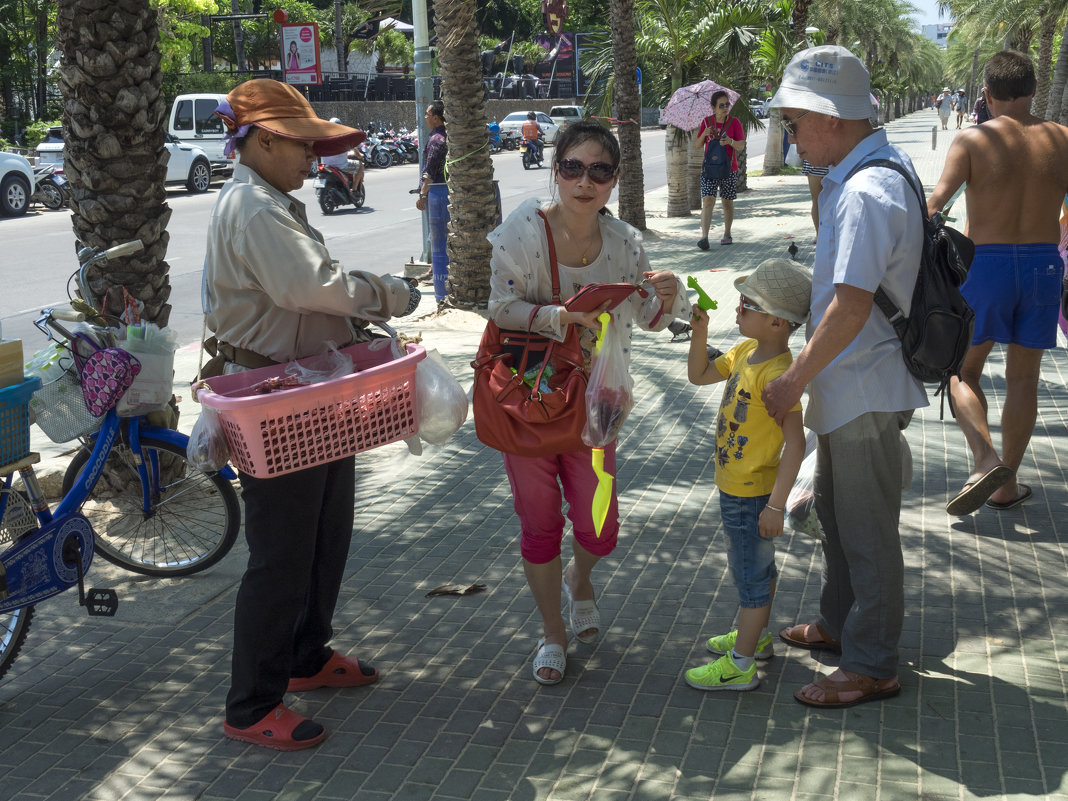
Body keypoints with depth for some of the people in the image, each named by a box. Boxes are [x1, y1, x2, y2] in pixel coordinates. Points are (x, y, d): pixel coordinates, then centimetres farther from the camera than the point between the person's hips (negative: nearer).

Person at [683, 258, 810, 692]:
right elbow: (699, 375, 15)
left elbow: (795, 443, -29)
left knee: (751, 574, 3)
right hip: (735, 486, 9)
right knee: (757, 566, 24)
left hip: (750, 493, -9)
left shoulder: (779, 373, -27)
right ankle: (755, 637, 42)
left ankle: (740, 665, 15)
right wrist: (700, 330, -1)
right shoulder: (745, 352, 2)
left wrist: (776, 504, -29)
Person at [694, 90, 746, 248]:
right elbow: (697, 145, 7)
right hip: (709, 168, 0)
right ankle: (704, 236, -19)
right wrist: (704, 134, -13)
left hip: (729, 169, 0)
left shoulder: (734, 122, -1)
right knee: (707, 201, -12)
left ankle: (727, 234, 25)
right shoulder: (706, 122, 4)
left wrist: (731, 142, -25)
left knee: (728, 202, 10)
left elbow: (741, 146, -5)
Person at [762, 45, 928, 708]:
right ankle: (840, 624, 43)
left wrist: (794, 380, -21)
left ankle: (872, 667, 18)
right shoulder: (877, 166, 8)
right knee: (836, 512, 24)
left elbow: (850, 307, -30)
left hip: (866, 390, -10)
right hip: (848, 386, 10)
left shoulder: (867, 193, -26)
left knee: (867, 530, 3)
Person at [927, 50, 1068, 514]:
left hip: (986, 266, -2)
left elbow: (935, 203, -18)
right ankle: (1006, 486, 18)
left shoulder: (973, 140, -7)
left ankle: (984, 458, -10)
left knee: (963, 371, 12)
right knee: (1023, 378, 13)